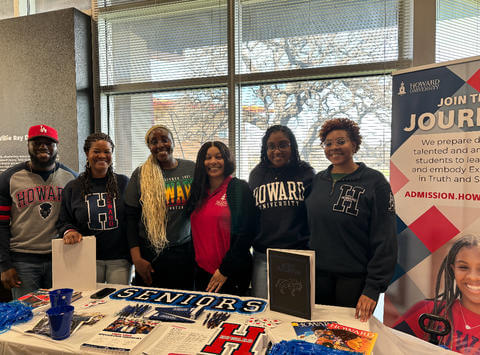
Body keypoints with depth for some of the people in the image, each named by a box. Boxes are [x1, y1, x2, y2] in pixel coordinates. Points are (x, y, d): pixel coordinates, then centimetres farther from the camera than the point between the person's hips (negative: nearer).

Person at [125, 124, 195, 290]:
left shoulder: (192, 169, 2)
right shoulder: (140, 175, 0)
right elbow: (131, 218, 0)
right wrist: (136, 258, -6)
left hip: (185, 251, 1)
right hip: (150, 254, -1)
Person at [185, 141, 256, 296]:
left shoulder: (239, 188, -8)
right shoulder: (197, 191, 9)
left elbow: (245, 233, -13)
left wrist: (225, 270, -13)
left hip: (231, 274, -5)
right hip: (201, 272, 5)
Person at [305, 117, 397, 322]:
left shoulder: (375, 182, -7)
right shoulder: (317, 181, 7)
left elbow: (385, 241, -10)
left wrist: (373, 288, -14)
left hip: (354, 279, -4)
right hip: (317, 276, 4)